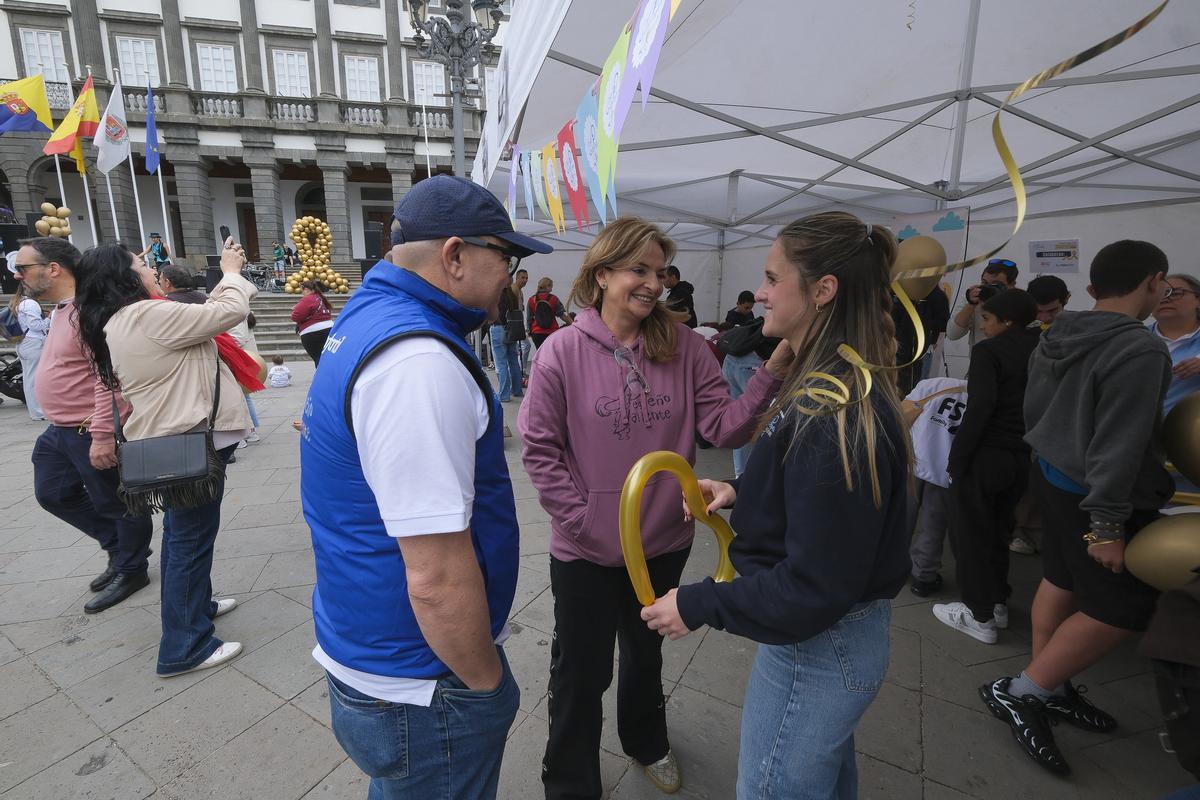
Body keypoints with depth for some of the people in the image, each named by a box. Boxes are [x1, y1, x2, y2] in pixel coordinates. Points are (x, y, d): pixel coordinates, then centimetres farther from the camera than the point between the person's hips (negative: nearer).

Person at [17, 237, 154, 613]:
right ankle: (119, 545, 35)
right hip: (60, 431, 11)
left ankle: (130, 571, 23)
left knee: (116, 505, 5)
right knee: (53, 495, 21)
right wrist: (63, 423, 22)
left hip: (93, 434, -11)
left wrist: (102, 435, -28)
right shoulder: (61, 309, 12)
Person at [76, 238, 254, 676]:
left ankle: (193, 604, 43)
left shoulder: (117, 324, 11)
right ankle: (184, 648, 11)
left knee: (180, 533, 23)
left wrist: (224, 280, 14)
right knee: (193, 539, 0)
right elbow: (231, 312, -19)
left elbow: (201, 317, 15)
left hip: (168, 440, 10)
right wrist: (232, 273, -2)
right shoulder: (149, 315, -20)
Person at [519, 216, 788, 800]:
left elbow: (724, 428, -12)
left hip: (665, 541, 3)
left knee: (646, 653, 28)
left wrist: (770, 374, -26)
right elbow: (539, 450, -13)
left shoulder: (683, 347, -8)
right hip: (586, 551, -3)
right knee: (582, 672, 17)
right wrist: (584, 521, -16)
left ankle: (646, 741, 59)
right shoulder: (562, 352, -15)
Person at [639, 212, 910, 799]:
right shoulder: (846, 385, 1)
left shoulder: (833, 414, -30)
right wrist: (740, 492, 0)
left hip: (814, 648, -9)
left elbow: (815, 587, -28)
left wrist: (697, 606, -20)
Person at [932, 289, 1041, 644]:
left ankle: (980, 616, 16)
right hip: (1022, 457, 7)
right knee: (998, 531, 21)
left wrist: (958, 457, -17)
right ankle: (998, 604, 33)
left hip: (985, 455, -7)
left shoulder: (988, 350, -10)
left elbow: (981, 406, -20)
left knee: (970, 534, 7)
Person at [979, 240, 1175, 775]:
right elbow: (1118, 446, -25)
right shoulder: (1141, 350, -22)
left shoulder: (1057, 337, 3)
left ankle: (1049, 687, 32)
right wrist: (1107, 523, -20)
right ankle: (1019, 691, 8)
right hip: (1094, 493, -8)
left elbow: (1032, 409, 13)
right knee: (1123, 609, 5)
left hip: (1053, 474, 8)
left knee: (1061, 581, 18)